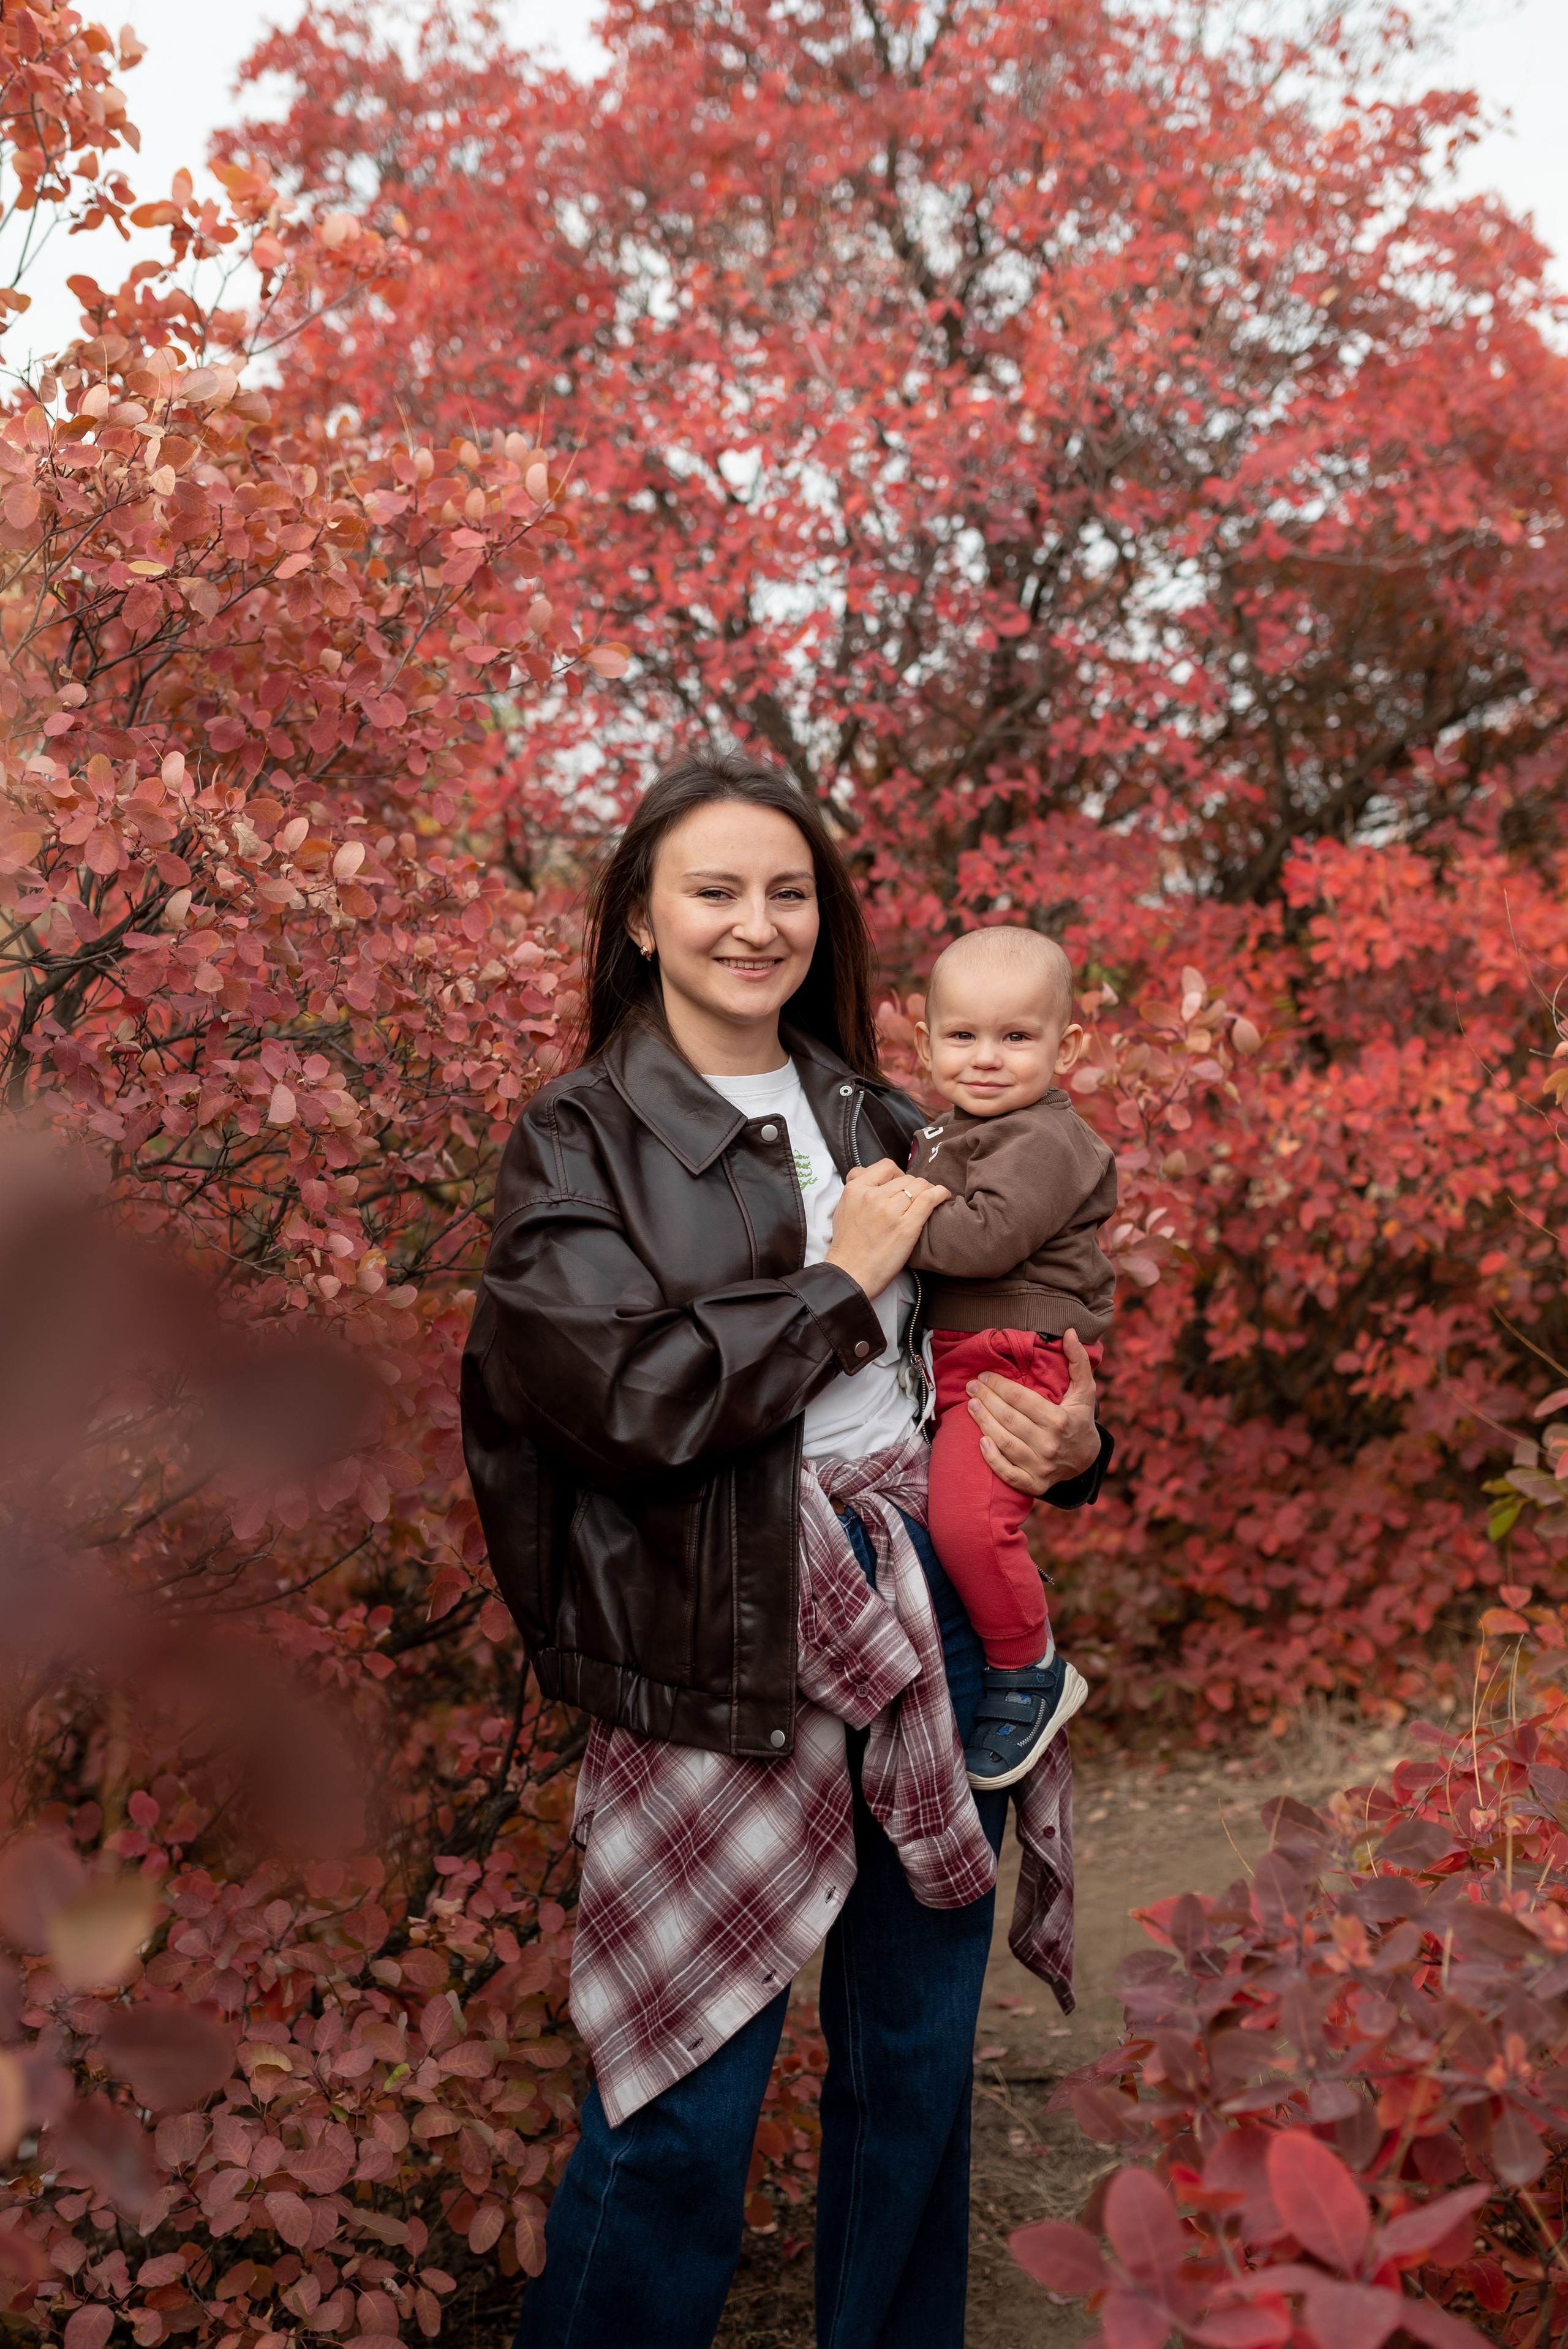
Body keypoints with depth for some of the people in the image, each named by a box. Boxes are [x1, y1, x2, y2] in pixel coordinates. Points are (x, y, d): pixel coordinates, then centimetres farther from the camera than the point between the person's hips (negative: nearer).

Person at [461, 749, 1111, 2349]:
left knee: (919, 2050, 17)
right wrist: (841, 1282, -10)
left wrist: (1067, 1443, 0)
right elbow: (621, 1392, -17)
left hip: (932, 1609, 5)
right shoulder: (580, 1141, -3)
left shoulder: (879, 1122, 12)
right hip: (725, 1646, -5)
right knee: (689, 2097, 2)